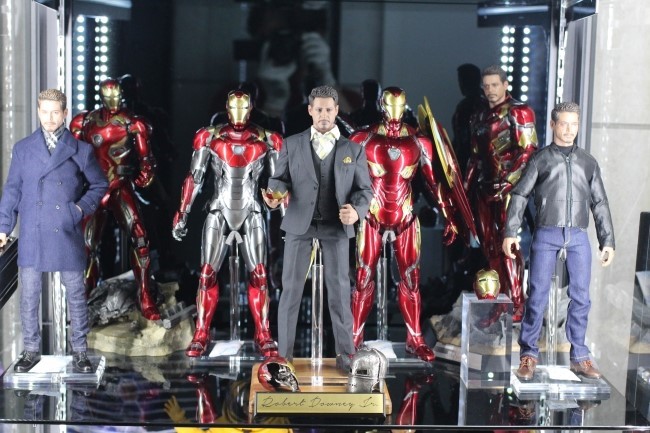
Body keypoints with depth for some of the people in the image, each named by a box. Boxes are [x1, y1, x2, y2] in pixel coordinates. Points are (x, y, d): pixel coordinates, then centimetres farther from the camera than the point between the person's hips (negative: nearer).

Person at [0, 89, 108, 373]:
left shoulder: (81, 150, 4)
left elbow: (99, 185, 12)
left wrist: (83, 207, -3)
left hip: (67, 235, -1)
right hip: (32, 235, 1)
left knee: (76, 295, 4)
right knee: (29, 295, 5)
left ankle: (79, 351, 15)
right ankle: (31, 350, 18)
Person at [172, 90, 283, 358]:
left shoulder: (267, 140, 1)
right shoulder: (209, 137, 0)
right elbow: (194, 178, 3)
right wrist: (182, 214, -1)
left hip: (251, 214, 0)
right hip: (219, 213, 0)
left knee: (259, 275, -2)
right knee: (207, 274, -2)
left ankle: (263, 335, 6)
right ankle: (201, 334, 6)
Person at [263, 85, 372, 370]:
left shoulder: (353, 150, 7)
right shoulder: (292, 144, 7)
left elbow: (364, 189, 5)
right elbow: (280, 178, 7)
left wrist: (356, 210, -16)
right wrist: (274, 194, -16)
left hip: (336, 225, 0)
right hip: (299, 223, 0)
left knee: (339, 289, 1)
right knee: (291, 288, 1)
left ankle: (345, 354, 9)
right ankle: (284, 354, 8)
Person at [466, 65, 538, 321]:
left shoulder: (519, 112, -5)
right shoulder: (480, 117, 18)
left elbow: (529, 152, -12)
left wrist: (508, 182, -18)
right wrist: (466, 187, 16)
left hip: (508, 189, -7)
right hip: (484, 189, 7)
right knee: (490, 246, 9)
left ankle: (516, 305, -3)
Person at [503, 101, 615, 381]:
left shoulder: (587, 162, 14)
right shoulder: (540, 159, 6)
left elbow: (600, 204, 15)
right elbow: (519, 196, 3)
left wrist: (607, 241, 10)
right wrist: (510, 233, -7)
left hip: (578, 237, 3)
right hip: (546, 235, -2)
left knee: (581, 297, 3)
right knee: (537, 295, -2)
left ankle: (579, 357, 12)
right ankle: (528, 354, 6)